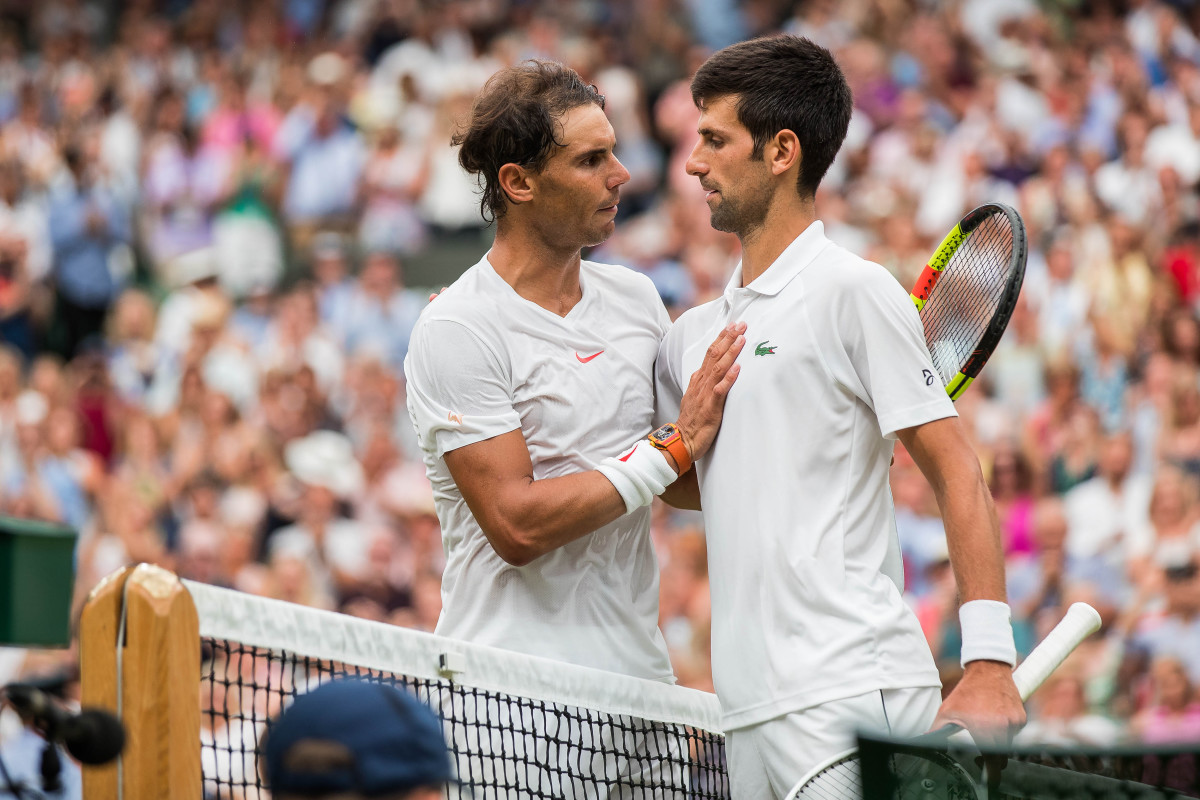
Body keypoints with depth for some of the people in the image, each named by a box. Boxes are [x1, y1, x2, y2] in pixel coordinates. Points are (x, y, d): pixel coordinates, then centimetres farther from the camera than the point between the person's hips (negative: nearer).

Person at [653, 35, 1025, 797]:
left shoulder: (854, 290, -3)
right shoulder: (693, 334, 19)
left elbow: (958, 475, -7)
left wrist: (989, 664, -15)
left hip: (854, 692, -7)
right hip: (747, 709, 7)